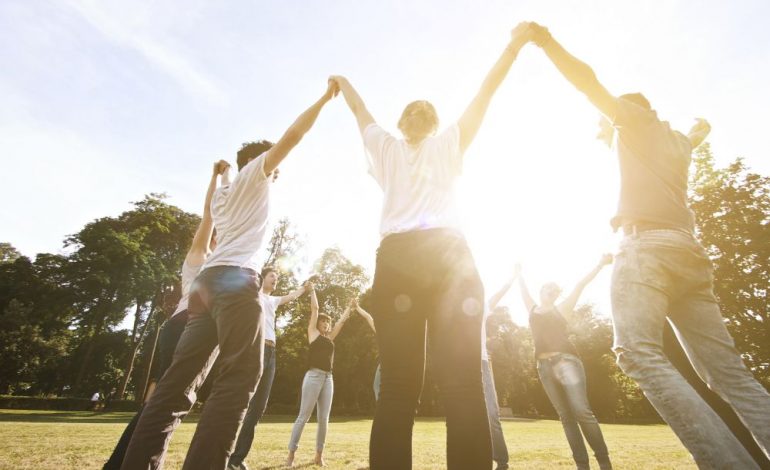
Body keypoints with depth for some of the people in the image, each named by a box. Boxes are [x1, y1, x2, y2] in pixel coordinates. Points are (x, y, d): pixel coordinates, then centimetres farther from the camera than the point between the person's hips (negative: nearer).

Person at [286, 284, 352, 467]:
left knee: (324, 419, 4)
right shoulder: (313, 332, 6)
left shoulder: (330, 337, 20)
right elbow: (314, 309, 5)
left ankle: (319, 456, 14)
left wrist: (350, 306, 36)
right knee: (303, 416, -3)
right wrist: (312, 290, 13)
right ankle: (291, 455, 5)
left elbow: (342, 320, 28)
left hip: (328, 378, 5)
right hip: (314, 376, -5)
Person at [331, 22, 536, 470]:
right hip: (449, 255, 0)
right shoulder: (448, 143, 25)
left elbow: (360, 110, 44)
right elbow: (486, 92, 27)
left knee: (398, 386, -6)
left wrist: (342, 85, 61)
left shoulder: (386, 147, 27)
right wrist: (516, 43, 37)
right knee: (464, 383, -8)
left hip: (396, 259, 1)